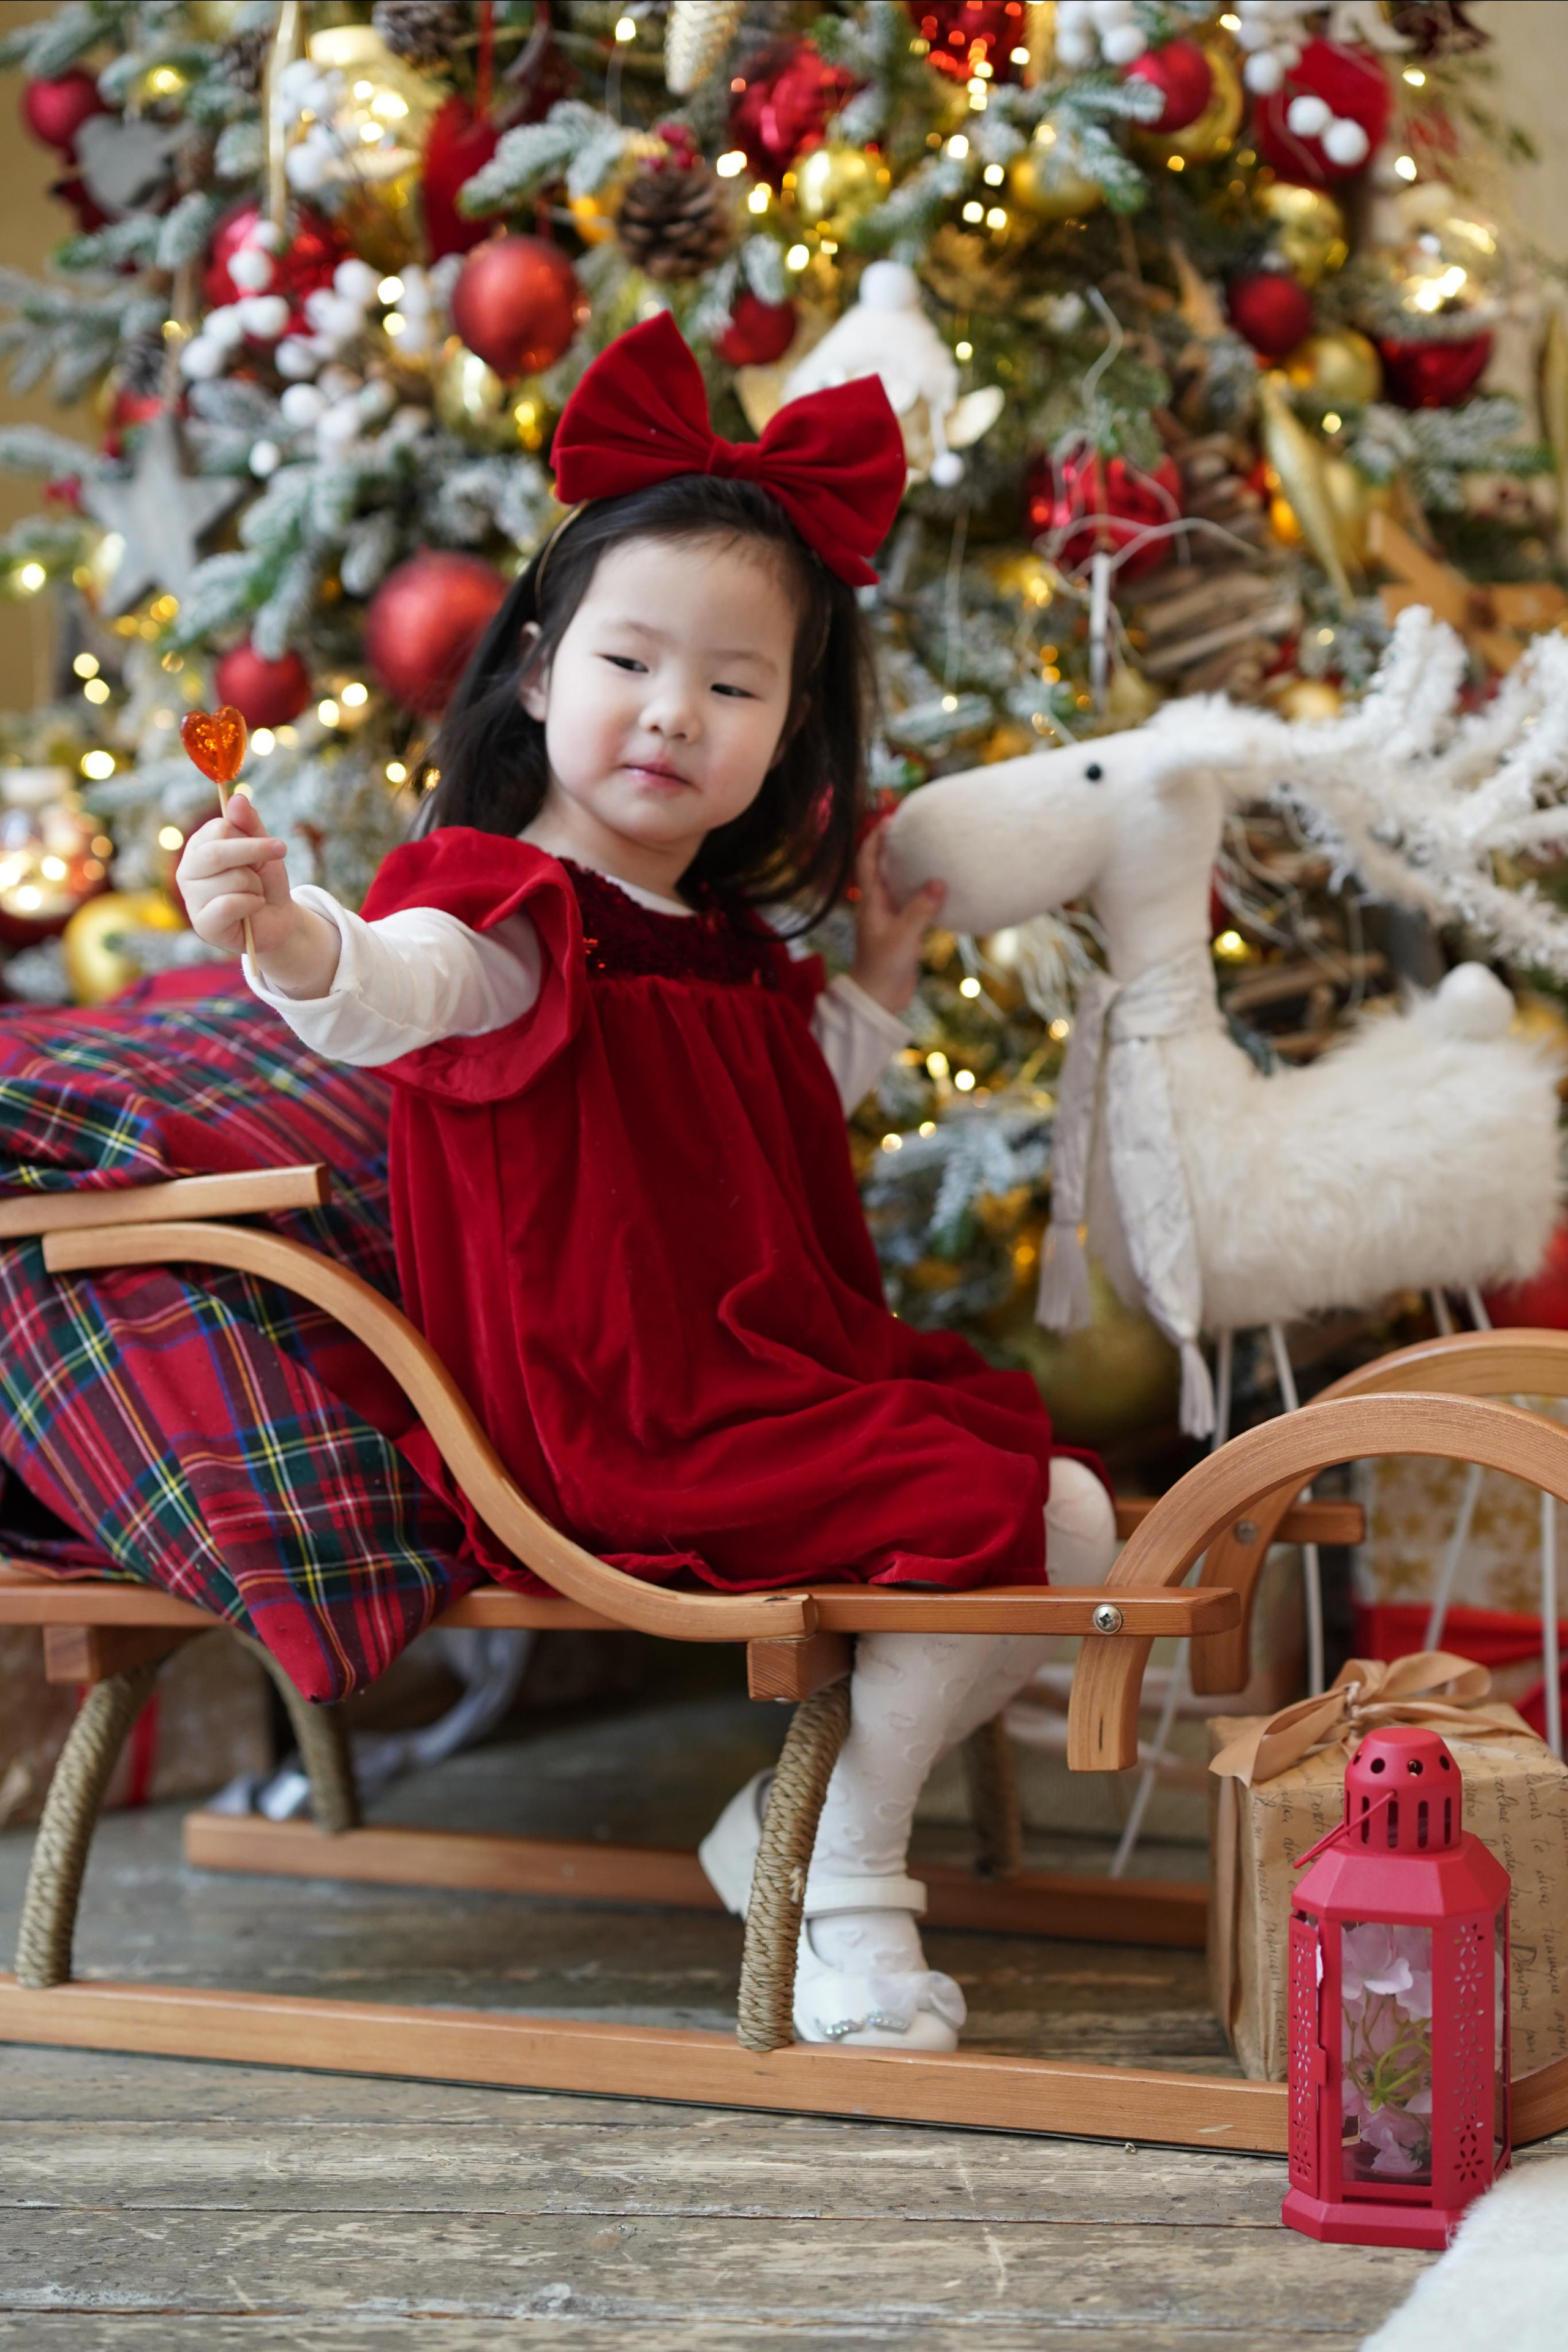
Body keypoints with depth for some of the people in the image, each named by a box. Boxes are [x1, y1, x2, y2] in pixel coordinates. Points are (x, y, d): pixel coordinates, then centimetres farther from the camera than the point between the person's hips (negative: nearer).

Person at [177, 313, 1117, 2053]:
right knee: (995, 1519, -19)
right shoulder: (518, 913, -14)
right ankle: (838, 1876, -2)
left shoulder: (724, 940, 14)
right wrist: (289, 942, -59)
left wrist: (877, 987, 18)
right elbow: (396, 990, -38)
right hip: (625, 1418, -10)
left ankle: (810, 1823, 12)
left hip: (783, 1367, 10)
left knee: (1069, 1511, 10)